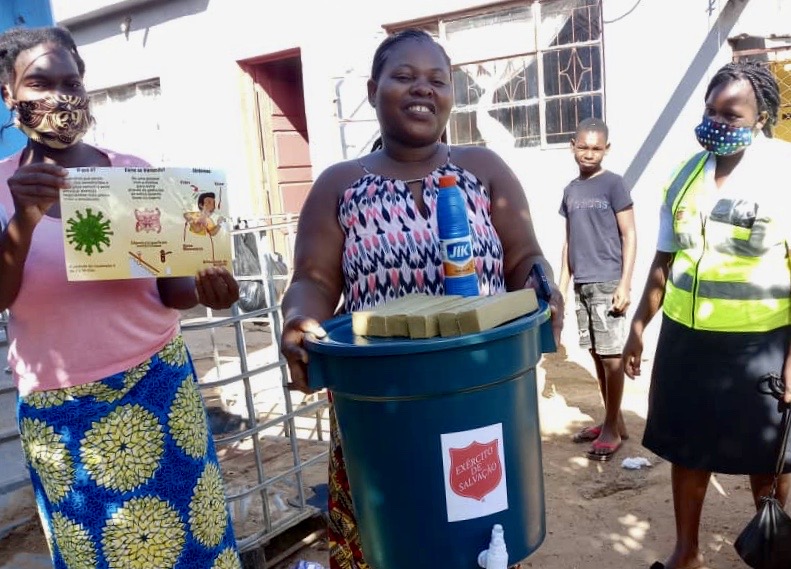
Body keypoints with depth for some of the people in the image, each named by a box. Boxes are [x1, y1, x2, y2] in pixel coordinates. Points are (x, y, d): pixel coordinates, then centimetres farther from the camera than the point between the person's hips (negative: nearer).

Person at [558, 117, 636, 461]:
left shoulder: (613, 184, -5)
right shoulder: (570, 190, 11)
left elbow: (629, 237, -6)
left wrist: (624, 284, -13)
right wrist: (562, 285, 11)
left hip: (607, 283, -6)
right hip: (582, 284, 6)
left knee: (611, 356, 0)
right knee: (597, 355, 11)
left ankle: (612, 428, 12)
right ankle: (613, 420, 24)